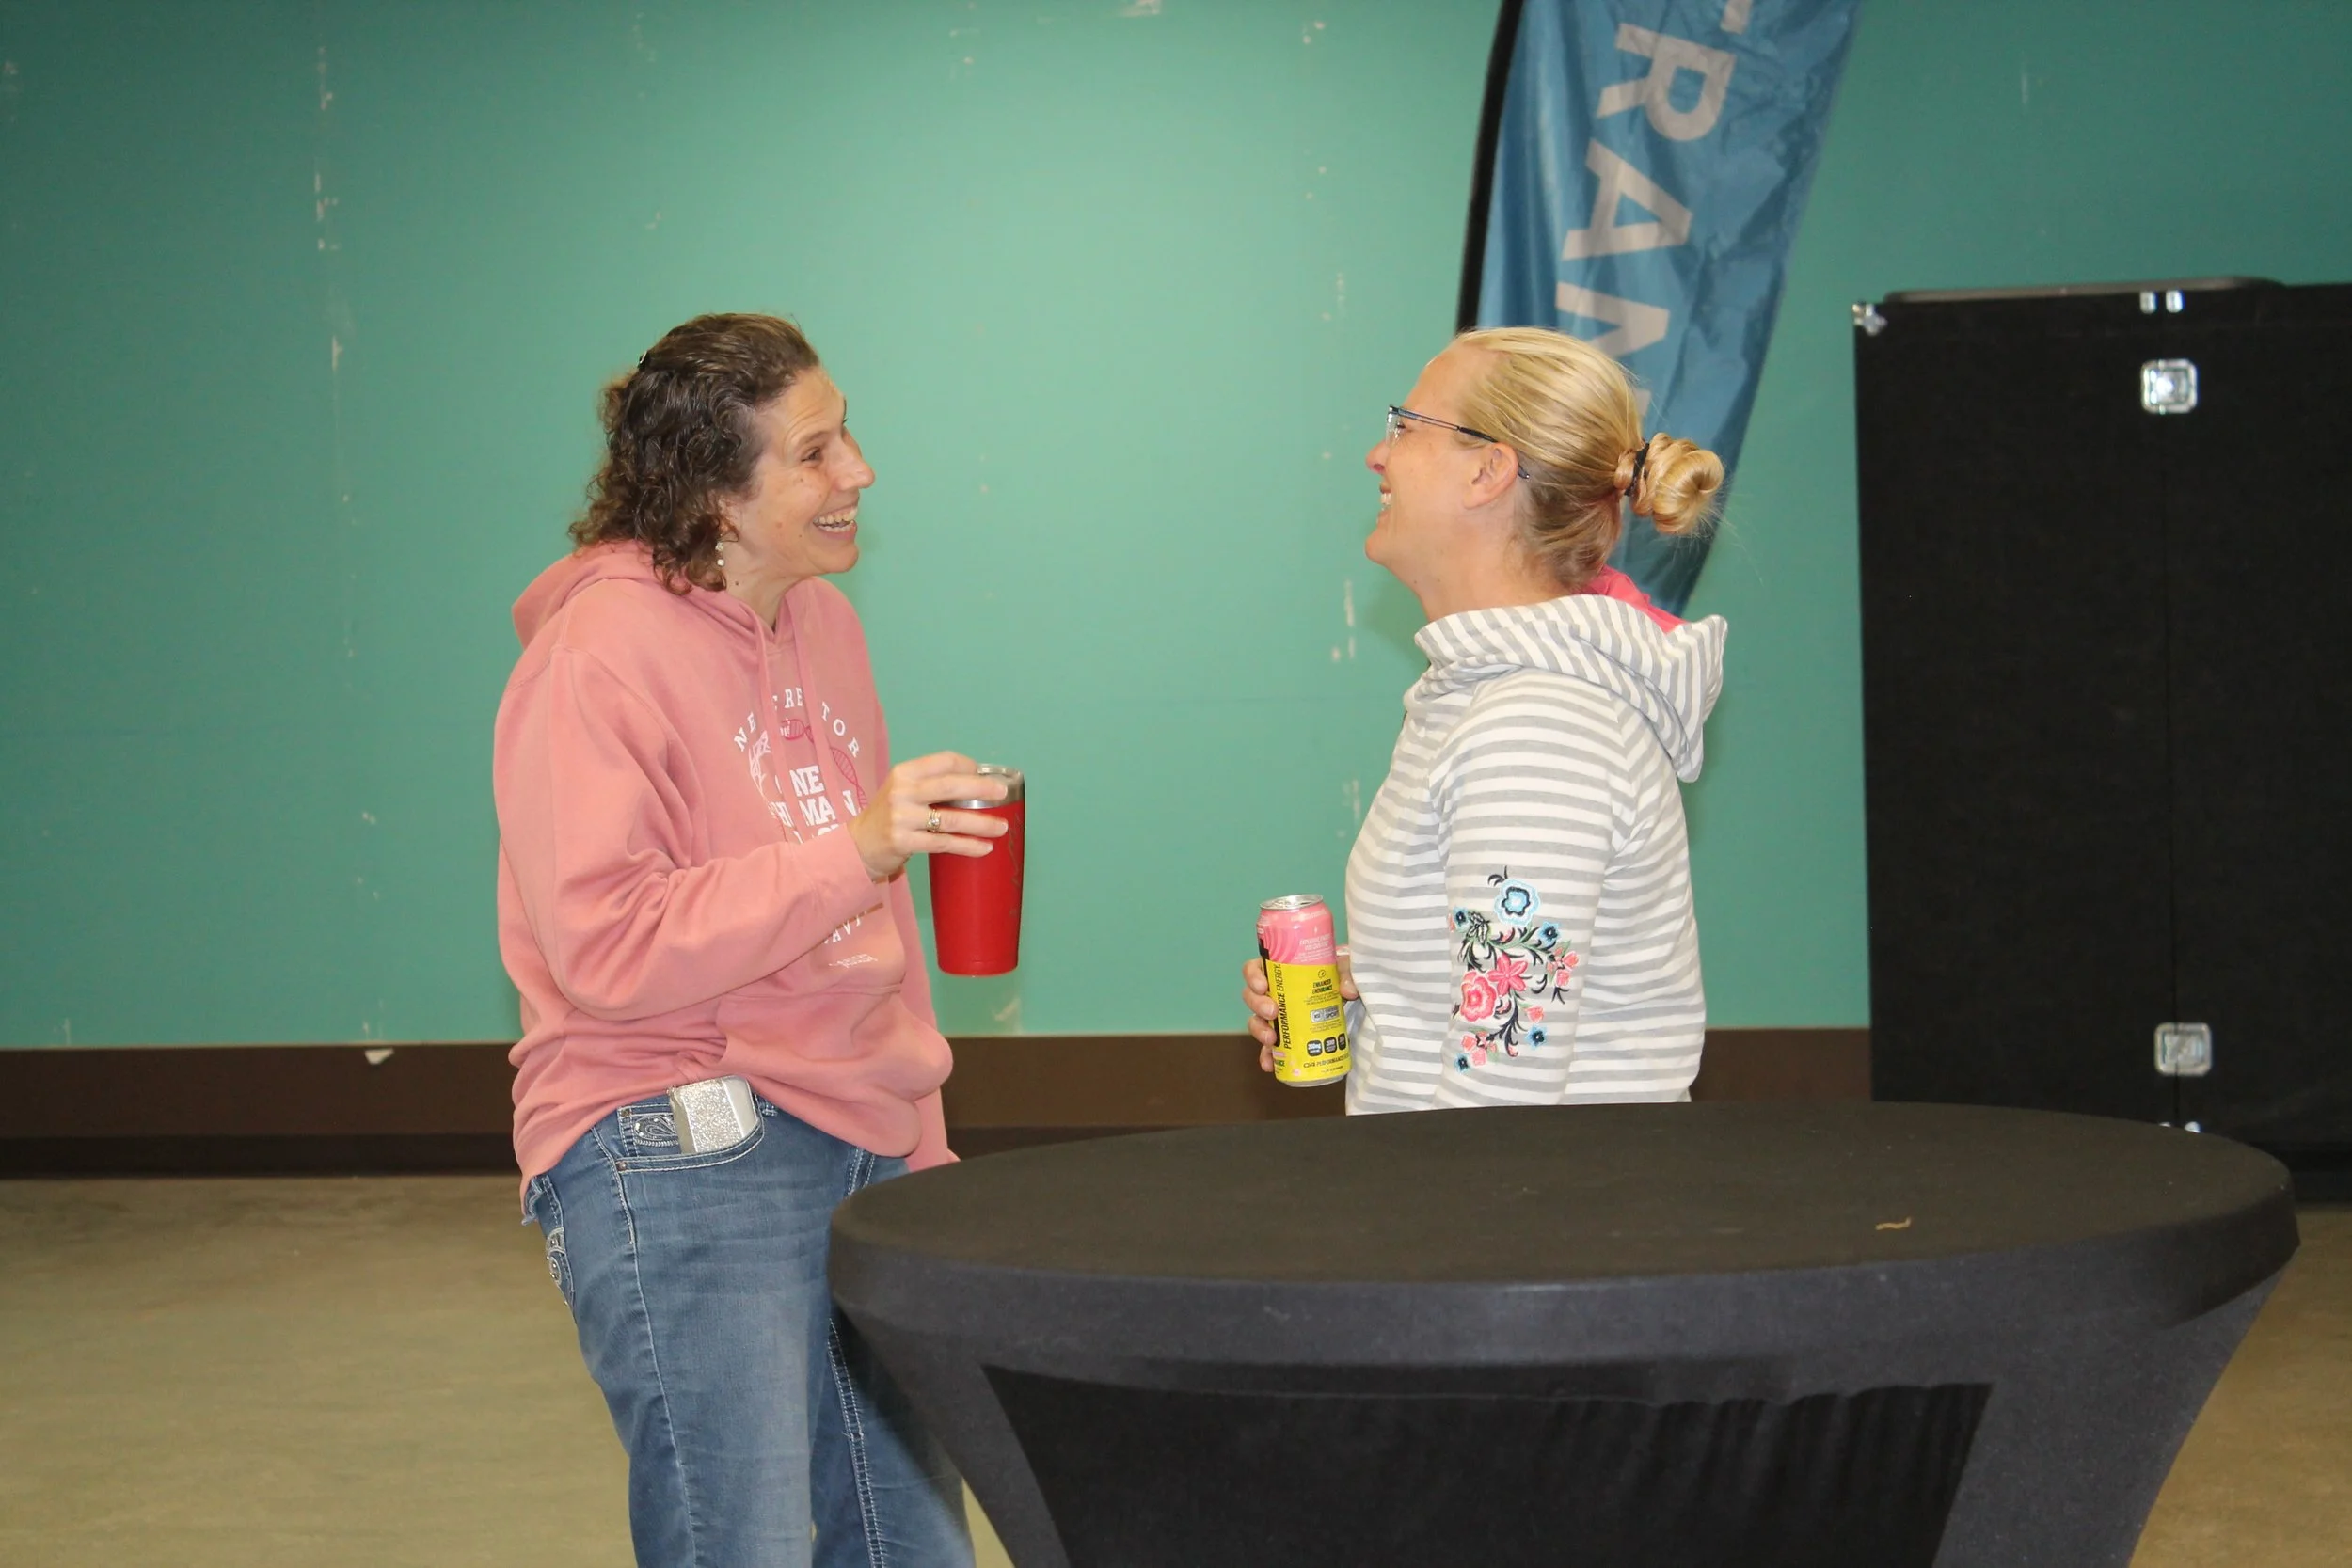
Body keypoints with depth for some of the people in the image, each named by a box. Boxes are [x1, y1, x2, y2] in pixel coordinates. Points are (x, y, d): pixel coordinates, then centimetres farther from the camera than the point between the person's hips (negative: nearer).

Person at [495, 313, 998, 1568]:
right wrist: (851, 850, -24)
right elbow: (605, 948, -20)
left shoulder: (820, 623, 15)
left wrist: (919, 1149, 20)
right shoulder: (599, 654, -11)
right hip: (677, 1173, -8)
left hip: (854, 1154, 8)